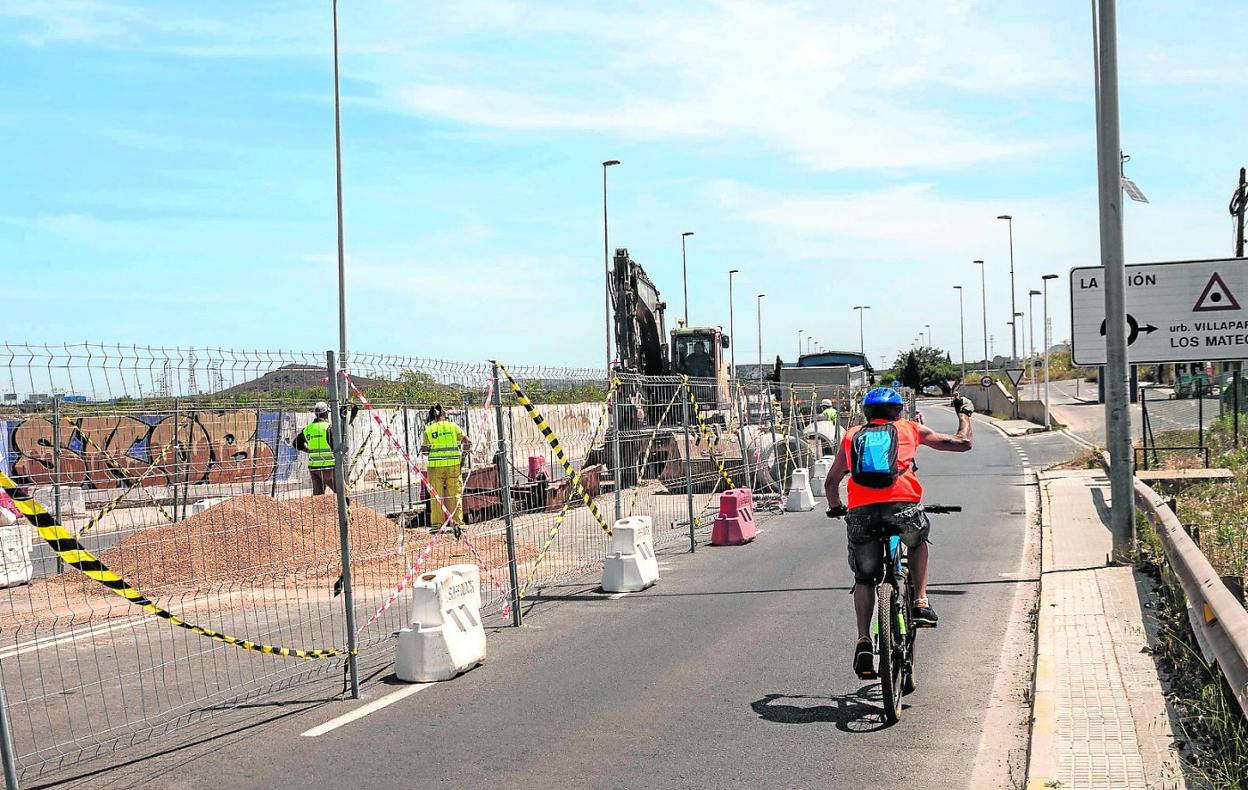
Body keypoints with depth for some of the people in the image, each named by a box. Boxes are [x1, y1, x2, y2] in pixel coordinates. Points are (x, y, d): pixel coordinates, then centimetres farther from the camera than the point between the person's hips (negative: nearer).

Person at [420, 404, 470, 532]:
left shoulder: (429, 430, 2)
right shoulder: (453, 426, 4)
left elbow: (424, 450, 1)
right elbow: (466, 441, 0)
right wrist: (463, 456, 9)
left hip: (435, 465, -1)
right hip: (453, 464, 1)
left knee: (436, 496, 6)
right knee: (455, 495, 7)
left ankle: (436, 525, 5)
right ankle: (456, 523, 7)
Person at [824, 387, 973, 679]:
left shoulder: (852, 435, 28)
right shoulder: (910, 429, 23)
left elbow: (831, 482, 34)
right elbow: (963, 442, 28)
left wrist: (835, 508, 53)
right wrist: (963, 412, 47)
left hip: (861, 511, 1)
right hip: (902, 506, -1)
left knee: (864, 579, 19)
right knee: (918, 542, 34)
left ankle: (864, 643, 6)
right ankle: (921, 603, 20)